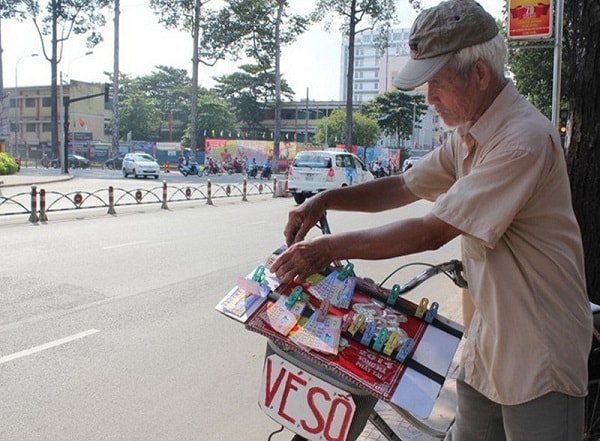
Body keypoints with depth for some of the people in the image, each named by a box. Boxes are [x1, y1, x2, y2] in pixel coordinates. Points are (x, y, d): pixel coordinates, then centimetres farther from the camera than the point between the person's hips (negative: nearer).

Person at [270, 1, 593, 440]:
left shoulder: (524, 139, -24)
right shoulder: (468, 137, 7)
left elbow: (432, 231, -27)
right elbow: (403, 187, 12)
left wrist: (331, 247, -21)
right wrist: (324, 201, -3)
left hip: (538, 354, -8)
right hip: (488, 341, 8)